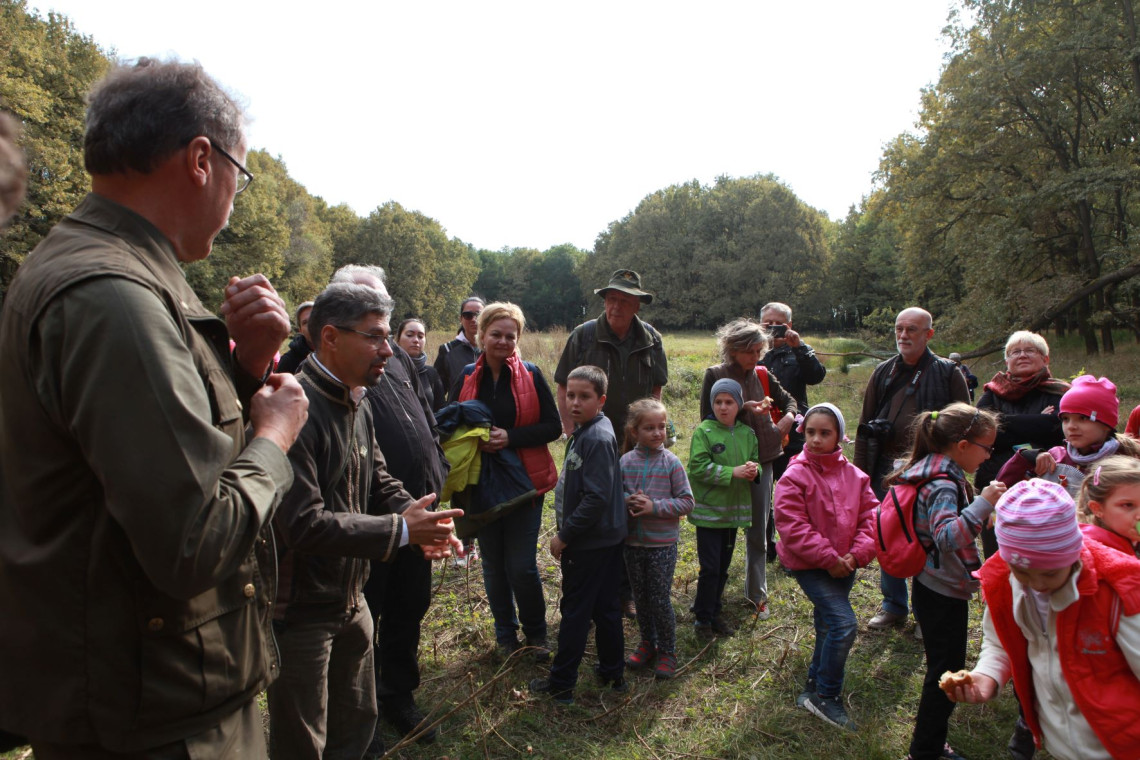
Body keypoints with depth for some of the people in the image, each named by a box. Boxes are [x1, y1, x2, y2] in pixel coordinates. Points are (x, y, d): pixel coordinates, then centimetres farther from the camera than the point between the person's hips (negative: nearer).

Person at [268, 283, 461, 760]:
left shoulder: (357, 405, 6)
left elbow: (379, 483, 10)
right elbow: (304, 523, -30)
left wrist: (417, 516, -11)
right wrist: (402, 530, -26)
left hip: (350, 598, 9)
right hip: (299, 608, -8)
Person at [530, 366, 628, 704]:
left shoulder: (597, 438, -23)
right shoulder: (585, 430, 7)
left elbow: (596, 498, -27)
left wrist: (564, 535, -19)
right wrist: (567, 532, 14)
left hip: (590, 542, -9)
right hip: (606, 537, 9)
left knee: (575, 611, 4)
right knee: (605, 608, 18)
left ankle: (561, 684, 18)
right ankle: (613, 673, 32)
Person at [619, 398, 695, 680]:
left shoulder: (671, 462, -10)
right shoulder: (626, 461, -3)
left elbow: (686, 502, -9)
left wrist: (655, 506, -20)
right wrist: (628, 501, -16)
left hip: (662, 543, -3)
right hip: (633, 541, 3)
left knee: (660, 600, 4)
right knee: (640, 597, 16)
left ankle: (667, 652, 24)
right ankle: (647, 644, 36)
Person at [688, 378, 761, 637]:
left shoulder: (747, 434, 4)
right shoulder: (703, 431, -11)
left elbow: (755, 460, 11)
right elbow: (698, 468, -17)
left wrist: (753, 470, -12)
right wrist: (733, 472, -22)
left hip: (734, 510, 5)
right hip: (708, 511, -5)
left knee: (723, 567, 16)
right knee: (710, 568, -2)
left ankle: (715, 612, 31)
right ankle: (702, 616, 16)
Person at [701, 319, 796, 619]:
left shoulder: (763, 376, 5)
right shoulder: (715, 376, -6)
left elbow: (788, 400, 17)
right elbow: (708, 417, -12)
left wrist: (788, 417, -5)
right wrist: (742, 408, -21)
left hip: (761, 460, 3)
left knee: (758, 532, 8)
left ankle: (756, 594, 21)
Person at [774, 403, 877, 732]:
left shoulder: (854, 476, 1)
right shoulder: (794, 477, -15)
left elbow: (870, 516, 1)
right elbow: (793, 527, -19)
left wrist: (857, 554, -13)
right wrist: (828, 559, -19)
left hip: (843, 564, 6)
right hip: (809, 565, -6)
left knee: (828, 626, 18)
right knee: (844, 624, -16)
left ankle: (814, 686, 39)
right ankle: (827, 697, 2)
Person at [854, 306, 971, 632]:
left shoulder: (947, 373, -1)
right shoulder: (883, 373, 10)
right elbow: (865, 424, 12)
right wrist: (860, 470, 7)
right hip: (887, 470, 4)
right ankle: (893, 606, 27)